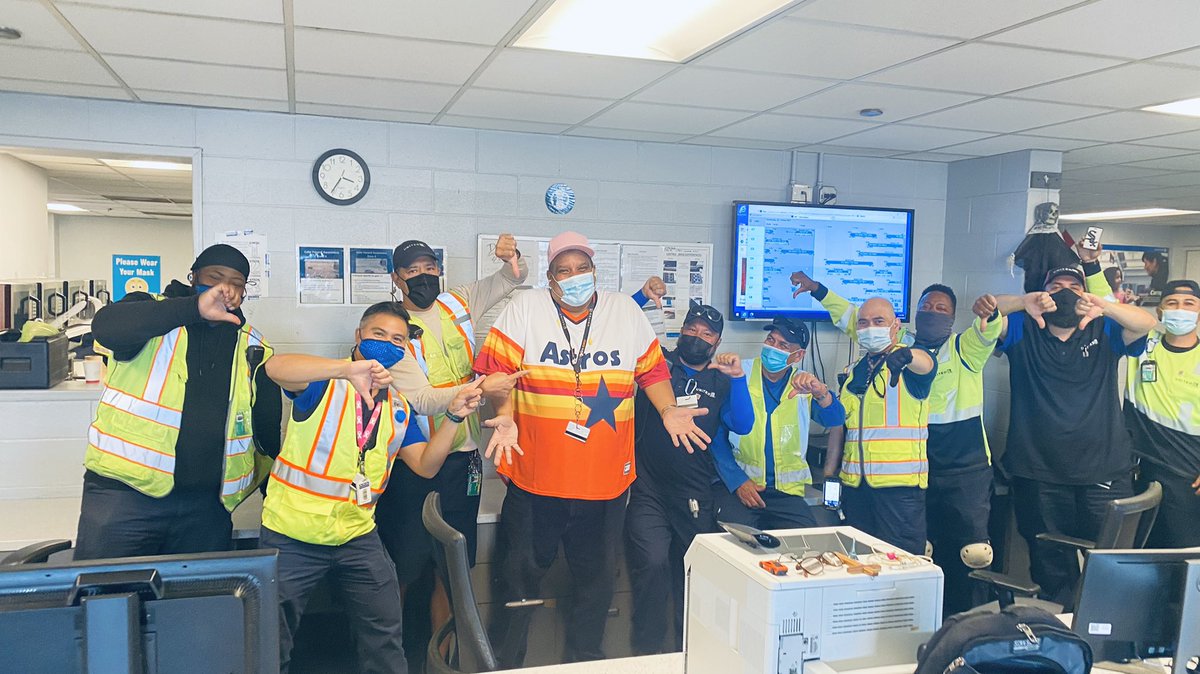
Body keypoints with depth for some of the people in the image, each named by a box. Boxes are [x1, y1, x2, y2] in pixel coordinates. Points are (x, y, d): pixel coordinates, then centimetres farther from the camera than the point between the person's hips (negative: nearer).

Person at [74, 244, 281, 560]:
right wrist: (195, 308, -30)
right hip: (124, 490, -3)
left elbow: (270, 432, 13)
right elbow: (107, 327, -22)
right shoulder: (151, 311, 2)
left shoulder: (253, 348, 10)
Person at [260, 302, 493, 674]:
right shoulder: (325, 382, -9)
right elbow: (275, 367, -31)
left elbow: (425, 465, 3)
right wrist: (349, 368, -45)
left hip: (358, 535, 5)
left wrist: (454, 416, -11)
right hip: (292, 535, -4)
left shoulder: (399, 407, 9)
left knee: (385, 637, 10)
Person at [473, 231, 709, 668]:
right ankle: (504, 661, 30)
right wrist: (506, 418, -20)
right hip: (536, 475, -2)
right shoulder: (524, 309, -2)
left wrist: (668, 410, -2)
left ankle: (585, 660, 35)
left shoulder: (626, 311, 6)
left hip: (606, 479, 2)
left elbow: (651, 369, 12)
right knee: (523, 571, 11)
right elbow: (499, 370, -6)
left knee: (597, 575, 15)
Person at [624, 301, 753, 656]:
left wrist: (738, 377, -11)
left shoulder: (721, 382, 12)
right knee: (653, 563, -19)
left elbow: (742, 425, -2)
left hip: (695, 499, 3)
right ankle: (647, 651, 1)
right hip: (647, 492, -3)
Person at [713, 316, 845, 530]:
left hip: (786, 491, 3)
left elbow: (835, 419, -10)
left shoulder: (803, 384, 7)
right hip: (736, 487, -3)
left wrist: (819, 392, -31)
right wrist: (737, 481, -12)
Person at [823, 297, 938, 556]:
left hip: (899, 484, -5)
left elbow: (926, 363, -27)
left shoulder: (911, 364, -2)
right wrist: (829, 473, 13)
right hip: (855, 483, 6)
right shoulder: (853, 372, 15)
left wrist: (906, 355, -50)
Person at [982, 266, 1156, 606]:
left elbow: (1147, 323, -9)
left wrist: (1103, 306, -29)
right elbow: (984, 308, -10)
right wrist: (1024, 301, -31)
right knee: (1050, 567, 8)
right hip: (1039, 473, 0)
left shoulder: (1104, 331, 10)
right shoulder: (1023, 330, 7)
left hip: (1104, 471, 1)